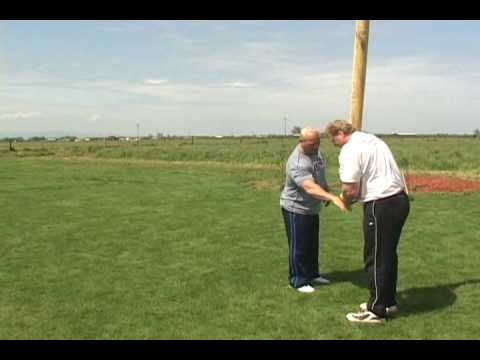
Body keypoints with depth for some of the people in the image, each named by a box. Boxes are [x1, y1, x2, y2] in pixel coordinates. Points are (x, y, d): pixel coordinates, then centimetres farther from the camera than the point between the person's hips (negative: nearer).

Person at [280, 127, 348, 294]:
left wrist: (327, 191, 15)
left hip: (312, 208, 9)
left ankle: (312, 275, 35)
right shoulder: (297, 164, -32)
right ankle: (298, 281, 15)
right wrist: (333, 198, -54)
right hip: (296, 209, -9)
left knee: (312, 244, 19)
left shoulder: (315, 150, -3)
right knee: (299, 246, 1)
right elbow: (311, 188, -44)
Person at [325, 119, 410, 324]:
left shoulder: (350, 150, -12)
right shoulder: (372, 139, 17)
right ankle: (388, 302, 33)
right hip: (400, 199, 9)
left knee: (375, 259, 2)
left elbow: (350, 189, -18)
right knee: (388, 254, 20)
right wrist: (354, 196, 13)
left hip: (381, 205, -9)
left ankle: (376, 311, 12)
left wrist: (346, 202, 3)